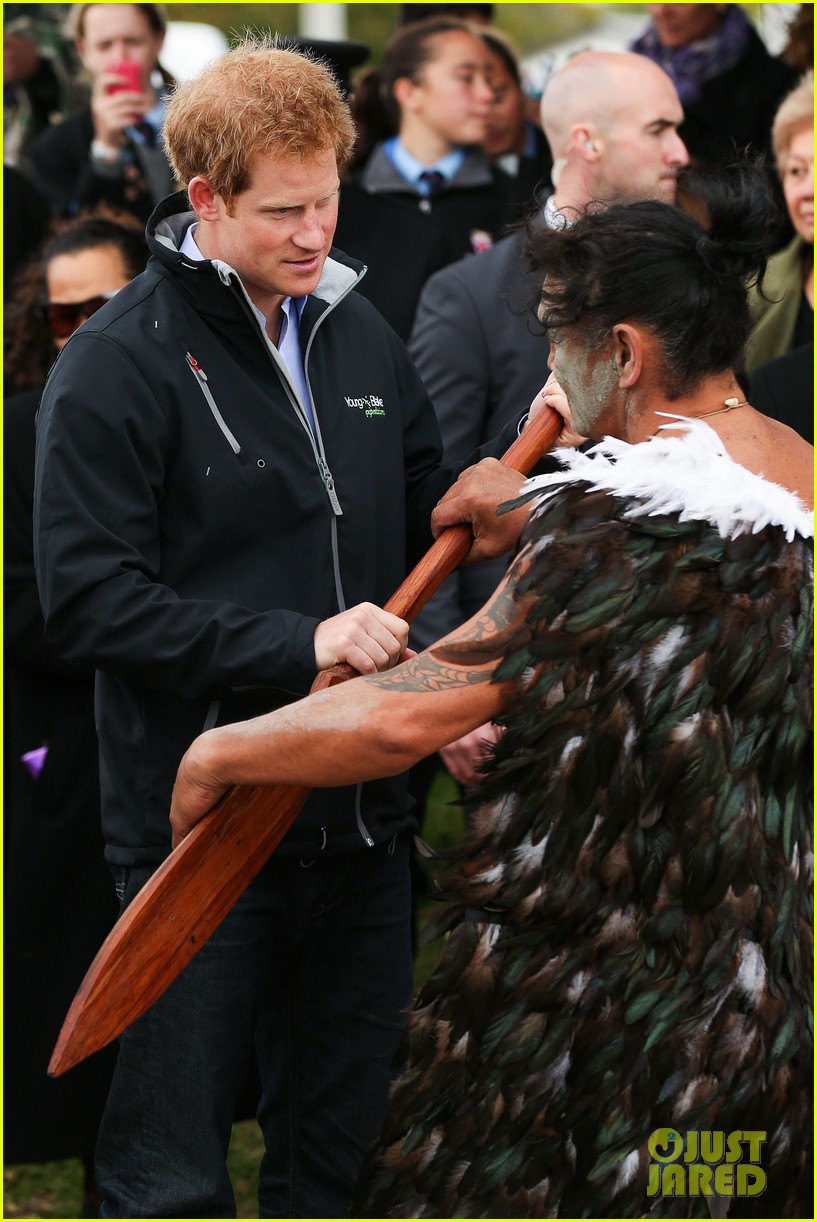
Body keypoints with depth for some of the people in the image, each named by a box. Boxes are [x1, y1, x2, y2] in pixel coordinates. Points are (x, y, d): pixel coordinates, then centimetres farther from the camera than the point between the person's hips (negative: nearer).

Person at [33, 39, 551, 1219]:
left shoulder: (362, 336, 9)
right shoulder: (120, 362, -11)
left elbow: (429, 534, 16)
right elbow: (88, 600, -16)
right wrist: (297, 645, -22)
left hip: (359, 820, 6)